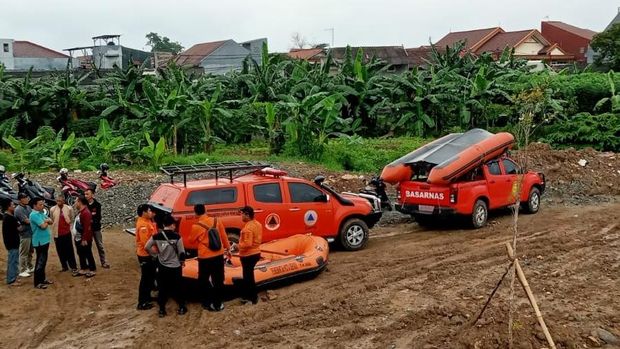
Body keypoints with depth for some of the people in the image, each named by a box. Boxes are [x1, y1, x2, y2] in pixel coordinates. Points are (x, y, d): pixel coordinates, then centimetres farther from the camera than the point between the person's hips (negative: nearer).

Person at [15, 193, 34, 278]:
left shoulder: (28, 207, 8)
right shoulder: (18, 209, -17)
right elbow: (27, 221, -20)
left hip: (31, 233, 8)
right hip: (24, 234, -8)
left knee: (30, 252, 19)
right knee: (23, 253, 0)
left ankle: (30, 267, 32)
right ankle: (22, 271, 8)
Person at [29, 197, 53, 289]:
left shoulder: (42, 213, 12)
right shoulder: (34, 215, -17)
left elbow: (51, 221, 12)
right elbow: (43, 226, -24)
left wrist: (47, 220, -10)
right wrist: (47, 222, -2)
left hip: (45, 240, 9)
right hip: (40, 241, -9)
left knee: (43, 260, 16)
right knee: (40, 261, -6)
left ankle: (42, 279, 26)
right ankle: (37, 282, -1)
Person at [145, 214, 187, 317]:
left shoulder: (156, 236, -6)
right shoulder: (177, 236, -13)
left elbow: (146, 247, 1)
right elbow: (181, 252, -9)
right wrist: (182, 261, 10)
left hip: (162, 267, 2)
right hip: (175, 267, -2)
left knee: (162, 289, 11)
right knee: (177, 288, 12)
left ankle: (162, 310, 15)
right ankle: (182, 307, 19)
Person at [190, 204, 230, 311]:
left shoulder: (196, 226, -10)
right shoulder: (217, 221, -2)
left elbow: (193, 241, 7)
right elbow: (224, 236, 6)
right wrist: (227, 249, 17)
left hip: (205, 257, -3)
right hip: (219, 255, 3)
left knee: (203, 281, 16)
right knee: (218, 281, 11)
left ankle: (207, 303, 19)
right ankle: (218, 304, 16)